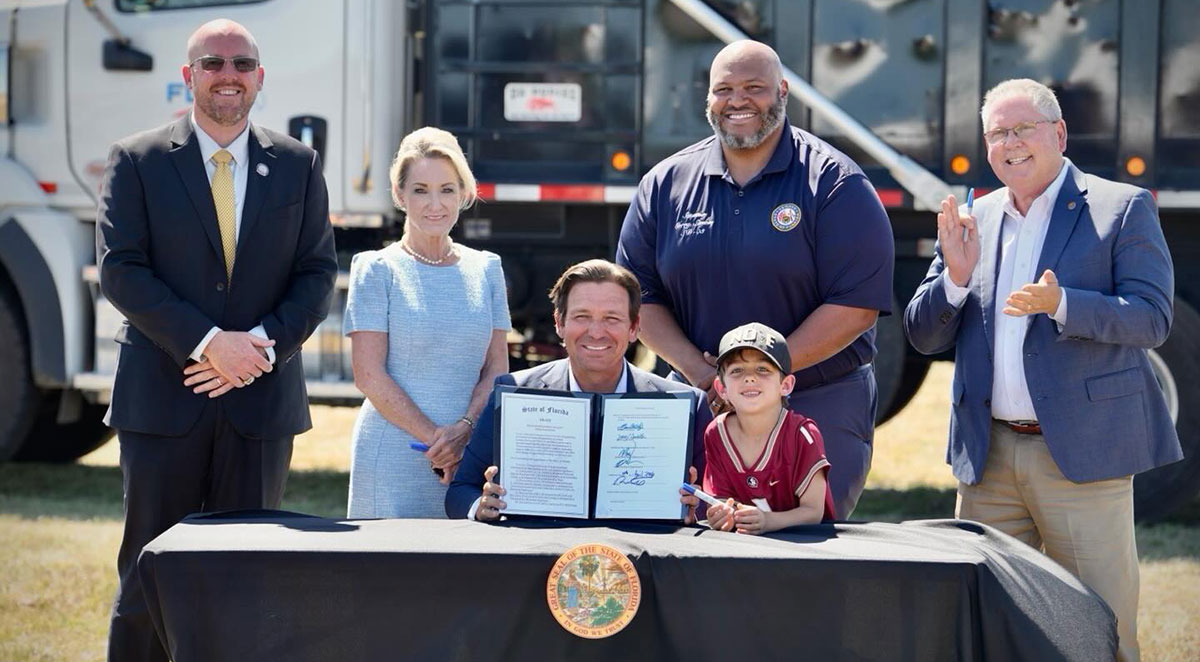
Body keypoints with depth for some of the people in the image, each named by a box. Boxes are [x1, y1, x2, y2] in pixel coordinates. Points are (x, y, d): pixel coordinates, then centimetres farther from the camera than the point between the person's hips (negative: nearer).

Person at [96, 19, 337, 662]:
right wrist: (208, 342, -16)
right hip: (163, 394, -2)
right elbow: (121, 270, -6)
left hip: (261, 396, 2)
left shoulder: (298, 166, 8)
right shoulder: (136, 162, 2)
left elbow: (317, 273, 5)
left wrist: (261, 344, -12)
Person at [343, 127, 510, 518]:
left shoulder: (486, 270, 11)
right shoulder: (377, 270, 0)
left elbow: (497, 369, 8)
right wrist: (435, 439, -13)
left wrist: (464, 429, -10)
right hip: (396, 457, -3)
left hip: (473, 454, 3)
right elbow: (370, 376, -6)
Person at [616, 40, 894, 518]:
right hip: (700, 407, 3)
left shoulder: (834, 184, -4)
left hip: (819, 408, -3)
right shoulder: (665, 185, 8)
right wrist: (697, 368, -9)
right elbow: (641, 295, 8)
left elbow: (856, 303, -11)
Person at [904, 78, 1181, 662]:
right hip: (988, 459, 5)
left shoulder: (1122, 209, -1)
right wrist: (957, 277, -9)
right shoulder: (972, 221, 11)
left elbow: (1152, 320, -10)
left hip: (1083, 454, -4)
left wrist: (1061, 303, -25)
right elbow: (924, 337, 10)